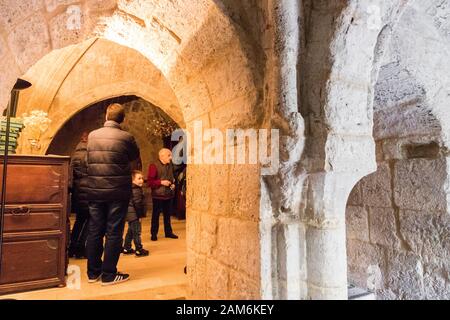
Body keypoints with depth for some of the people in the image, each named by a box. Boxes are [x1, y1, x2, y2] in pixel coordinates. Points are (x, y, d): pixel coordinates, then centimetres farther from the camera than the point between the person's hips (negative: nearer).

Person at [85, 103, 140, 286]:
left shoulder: (92, 135, 3)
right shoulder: (126, 137, -11)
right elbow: (135, 156, 7)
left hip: (95, 192, 4)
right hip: (117, 192, -4)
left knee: (95, 232, 12)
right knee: (114, 233, 3)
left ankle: (93, 272, 24)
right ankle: (109, 275, 11)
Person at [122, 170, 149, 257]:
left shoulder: (132, 188, 13)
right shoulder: (136, 191, -19)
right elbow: (137, 204, -22)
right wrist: (140, 215, -15)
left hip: (130, 214, 10)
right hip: (134, 215, -10)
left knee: (130, 231, 18)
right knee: (136, 232, -4)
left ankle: (126, 248, 27)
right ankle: (139, 250, 3)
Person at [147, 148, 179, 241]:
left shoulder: (170, 166, 8)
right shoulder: (154, 166, -12)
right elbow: (150, 182, -14)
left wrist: (173, 184, 3)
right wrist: (161, 182, -21)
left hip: (169, 194, 6)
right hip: (158, 195, -5)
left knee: (167, 214, 14)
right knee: (156, 214, 5)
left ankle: (168, 232, 25)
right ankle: (154, 233, 17)